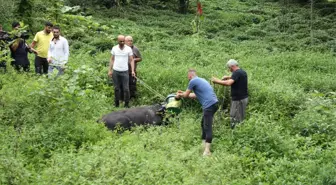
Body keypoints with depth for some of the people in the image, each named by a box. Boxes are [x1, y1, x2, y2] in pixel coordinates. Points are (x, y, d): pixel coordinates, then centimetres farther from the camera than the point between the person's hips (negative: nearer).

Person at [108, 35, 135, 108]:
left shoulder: (128, 49, -3)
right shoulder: (114, 48, 2)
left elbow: (131, 60, 0)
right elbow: (112, 59, 9)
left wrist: (132, 70, -9)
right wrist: (110, 70, 5)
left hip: (124, 71, -2)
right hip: (115, 71, 2)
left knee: (126, 89, -2)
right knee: (116, 88, 11)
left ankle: (127, 104, 8)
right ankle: (116, 104, 21)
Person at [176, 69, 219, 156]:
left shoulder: (193, 81, -4)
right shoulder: (201, 80, 24)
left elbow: (186, 95, 6)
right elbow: (196, 95, 33)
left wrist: (179, 95, 27)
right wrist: (182, 93, 39)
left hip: (209, 105, -9)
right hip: (213, 103, 9)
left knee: (207, 127, -10)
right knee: (203, 124, 21)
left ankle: (207, 151, -12)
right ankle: (204, 145, 27)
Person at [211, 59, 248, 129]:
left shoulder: (236, 73, -18)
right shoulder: (243, 72, 13)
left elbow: (228, 83, -30)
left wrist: (217, 81, -21)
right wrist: (228, 77, 24)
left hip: (239, 99, -10)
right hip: (244, 97, 10)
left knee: (235, 118, -6)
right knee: (241, 117, 14)